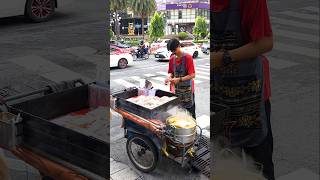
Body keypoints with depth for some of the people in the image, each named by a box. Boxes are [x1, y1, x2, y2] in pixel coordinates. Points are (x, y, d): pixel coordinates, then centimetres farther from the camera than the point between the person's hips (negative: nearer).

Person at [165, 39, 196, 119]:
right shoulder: (172, 58, 4)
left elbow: (192, 75, -17)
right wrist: (169, 77, -9)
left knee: (189, 112, -1)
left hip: (187, 89, -5)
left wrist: (179, 79, -25)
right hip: (176, 88, 5)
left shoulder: (188, 57, -14)